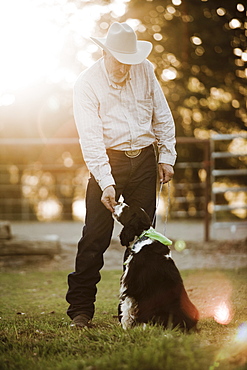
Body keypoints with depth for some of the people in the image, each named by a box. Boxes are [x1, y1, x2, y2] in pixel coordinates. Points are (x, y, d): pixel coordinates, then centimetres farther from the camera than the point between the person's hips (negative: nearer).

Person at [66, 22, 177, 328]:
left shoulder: (145, 70, 2)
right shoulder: (87, 83, -10)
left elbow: (162, 116, 12)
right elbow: (91, 138, -17)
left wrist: (166, 156, 6)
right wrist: (106, 182, -25)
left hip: (144, 159, 4)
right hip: (108, 161, -3)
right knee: (95, 237, -9)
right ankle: (80, 309, -4)